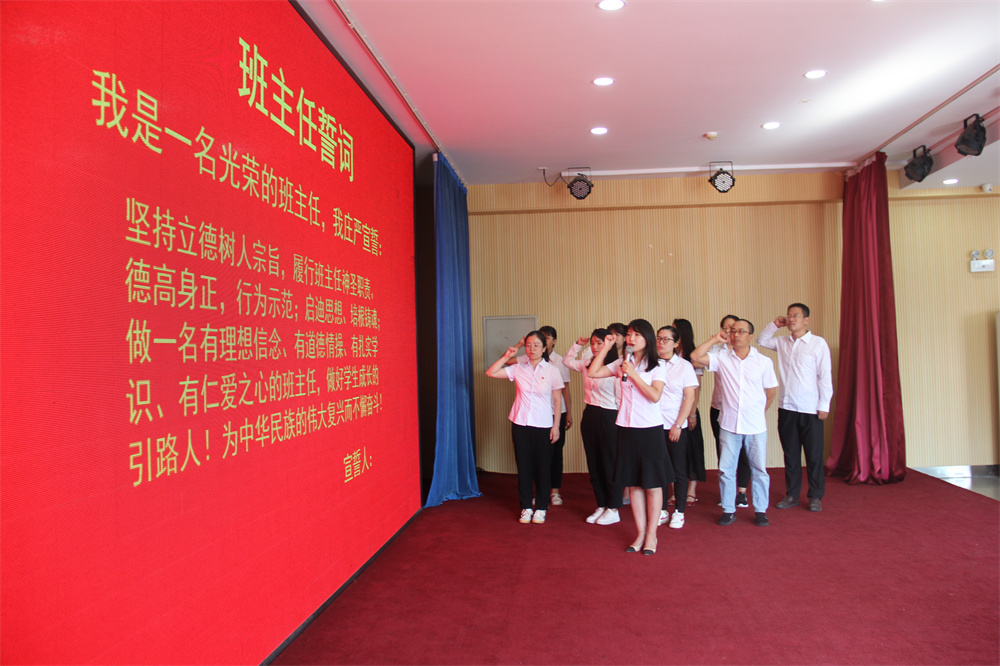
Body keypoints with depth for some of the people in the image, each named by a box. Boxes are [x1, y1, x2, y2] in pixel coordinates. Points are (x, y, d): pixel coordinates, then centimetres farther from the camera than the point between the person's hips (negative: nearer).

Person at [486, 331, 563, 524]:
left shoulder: (552, 371, -2)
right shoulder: (518, 369, 1)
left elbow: (557, 401, 0)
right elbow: (491, 373, -2)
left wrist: (556, 426, -3)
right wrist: (506, 356, -6)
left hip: (543, 425, -1)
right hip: (520, 423, 2)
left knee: (542, 467, 6)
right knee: (523, 466, 8)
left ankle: (541, 508, 21)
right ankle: (526, 506, 21)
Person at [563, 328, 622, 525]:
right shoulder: (587, 365, 7)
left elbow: (621, 397, -12)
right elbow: (567, 361, 25)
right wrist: (578, 345, 14)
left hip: (608, 418, -7)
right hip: (589, 416, 7)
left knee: (609, 464, 3)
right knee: (593, 464, 13)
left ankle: (613, 510, 15)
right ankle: (601, 506, 25)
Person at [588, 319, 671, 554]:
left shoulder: (658, 365, -3)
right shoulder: (621, 363, 7)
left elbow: (655, 395, -15)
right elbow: (592, 373, 2)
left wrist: (633, 374, -18)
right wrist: (606, 347, 0)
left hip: (650, 429, -4)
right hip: (626, 428, 4)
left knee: (652, 484, 5)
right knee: (633, 484, 10)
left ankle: (651, 535, 18)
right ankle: (640, 534, 21)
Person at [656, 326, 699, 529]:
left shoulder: (684, 366, -1)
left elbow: (689, 398, -4)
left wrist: (678, 425, -10)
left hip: (677, 426, -2)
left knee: (679, 470, 6)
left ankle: (679, 512, 18)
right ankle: (661, 511, 20)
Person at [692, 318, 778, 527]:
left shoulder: (764, 361, 1)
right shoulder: (721, 357, 0)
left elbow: (771, 391, 10)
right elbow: (695, 356, -13)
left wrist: (758, 411, 14)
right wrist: (715, 339, -7)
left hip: (755, 426, 0)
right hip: (729, 424, 0)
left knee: (759, 469, 8)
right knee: (726, 469, 6)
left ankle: (760, 510, 23)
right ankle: (728, 510, 18)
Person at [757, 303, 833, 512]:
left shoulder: (818, 343, -4)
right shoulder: (782, 342, 10)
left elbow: (825, 376, -6)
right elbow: (761, 340, 25)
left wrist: (824, 405, -9)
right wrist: (774, 325, 10)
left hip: (810, 409, -4)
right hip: (786, 408, 5)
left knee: (814, 455, 4)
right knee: (790, 454, 11)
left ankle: (816, 497, 17)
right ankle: (792, 495, 21)